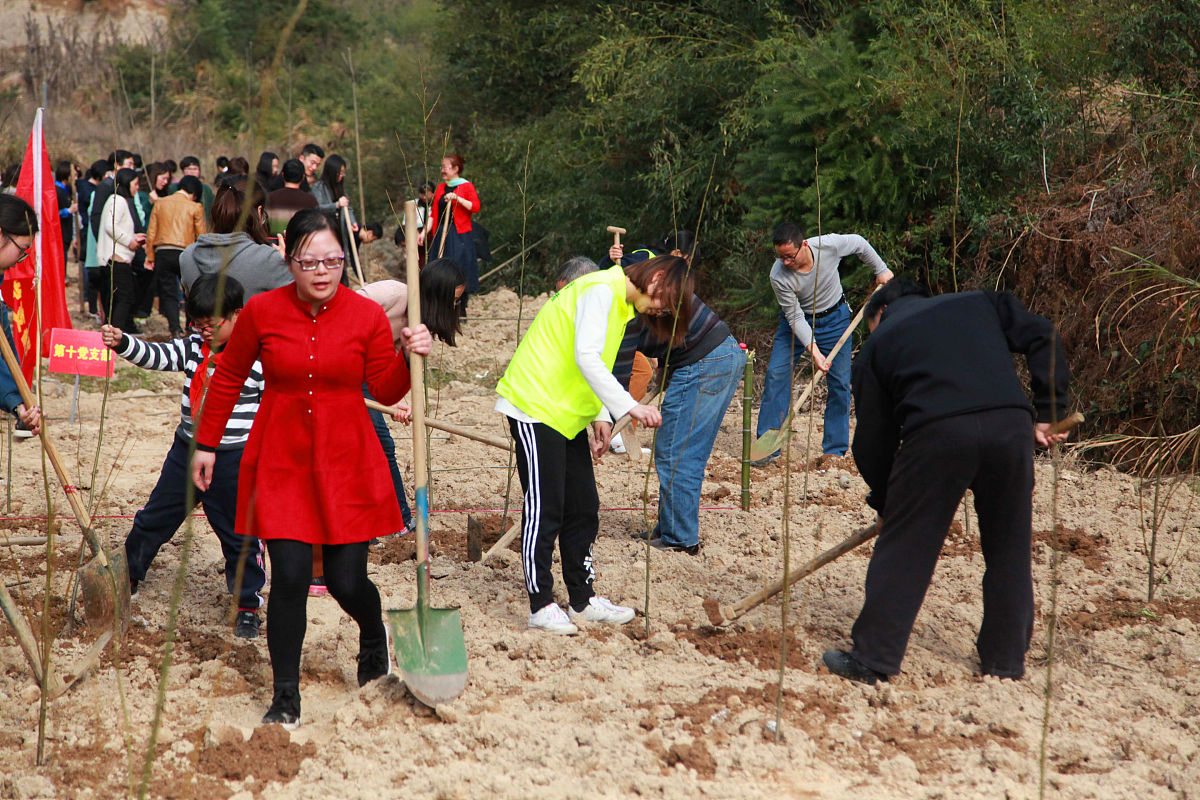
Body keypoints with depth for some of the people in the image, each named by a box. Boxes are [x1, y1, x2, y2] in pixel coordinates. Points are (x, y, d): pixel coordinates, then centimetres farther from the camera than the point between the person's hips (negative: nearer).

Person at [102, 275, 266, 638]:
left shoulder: (258, 359, -11)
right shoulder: (193, 348, 2)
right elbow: (156, 356, -7)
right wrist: (121, 342, -24)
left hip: (234, 460, -5)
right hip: (187, 451, 5)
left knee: (240, 534, 2)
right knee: (154, 518, 16)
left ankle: (247, 604, 17)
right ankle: (128, 575, 35)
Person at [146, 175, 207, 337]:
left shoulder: (159, 204, 9)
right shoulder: (195, 207, 0)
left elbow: (151, 233, 8)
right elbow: (201, 236, 0)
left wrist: (150, 256, 12)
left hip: (162, 253, 2)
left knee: (168, 294, 3)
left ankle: (176, 330, -10)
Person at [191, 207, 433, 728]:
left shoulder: (367, 316, -4)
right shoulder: (262, 312, -5)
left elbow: (387, 391, 2)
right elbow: (228, 377, 9)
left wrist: (410, 357, -17)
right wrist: (206, 443, 13)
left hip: (346, 461, 0)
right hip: (281, 461, 0)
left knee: (347, 581, 1)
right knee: (289, 577, -9)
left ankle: (373, 632, 40)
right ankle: (285, 696, 7)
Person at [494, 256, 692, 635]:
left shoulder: (621, 303, 15)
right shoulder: (600, 291, -16)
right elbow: (586, 357, -28)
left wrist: (601, 416, 8)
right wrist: (629, 406, -31)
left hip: (567, 415, 10)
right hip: (535, 406, -10)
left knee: (583, 508, 10)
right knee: (544, 510, -6)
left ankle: (583, 600, 17)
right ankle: (541, 606, 0)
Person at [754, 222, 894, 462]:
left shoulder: (829, 245, -28)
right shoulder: (778, 276, -29)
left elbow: (859, 244, -5)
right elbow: (795, 317, -23)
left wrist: (881, 270, 5)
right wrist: (813, 351, -30)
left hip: (835, 318, 1)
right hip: (798, 319, -1)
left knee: (840, 382, -2)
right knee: (776, 373, -14)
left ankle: (835, 451, 7)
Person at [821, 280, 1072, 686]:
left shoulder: (878, 343, 23)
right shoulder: (979, 303, 30)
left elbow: (873, 437, 21)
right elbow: (1042, 337, 15)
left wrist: (883, 501, 33)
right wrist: (1047, 413, 16)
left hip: (937, 433, -3)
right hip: (1011, 426, 3)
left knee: (903, 547, 6)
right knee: (1008, 549, 16)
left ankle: (873, 658, 9)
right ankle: (1006, 657, 24)